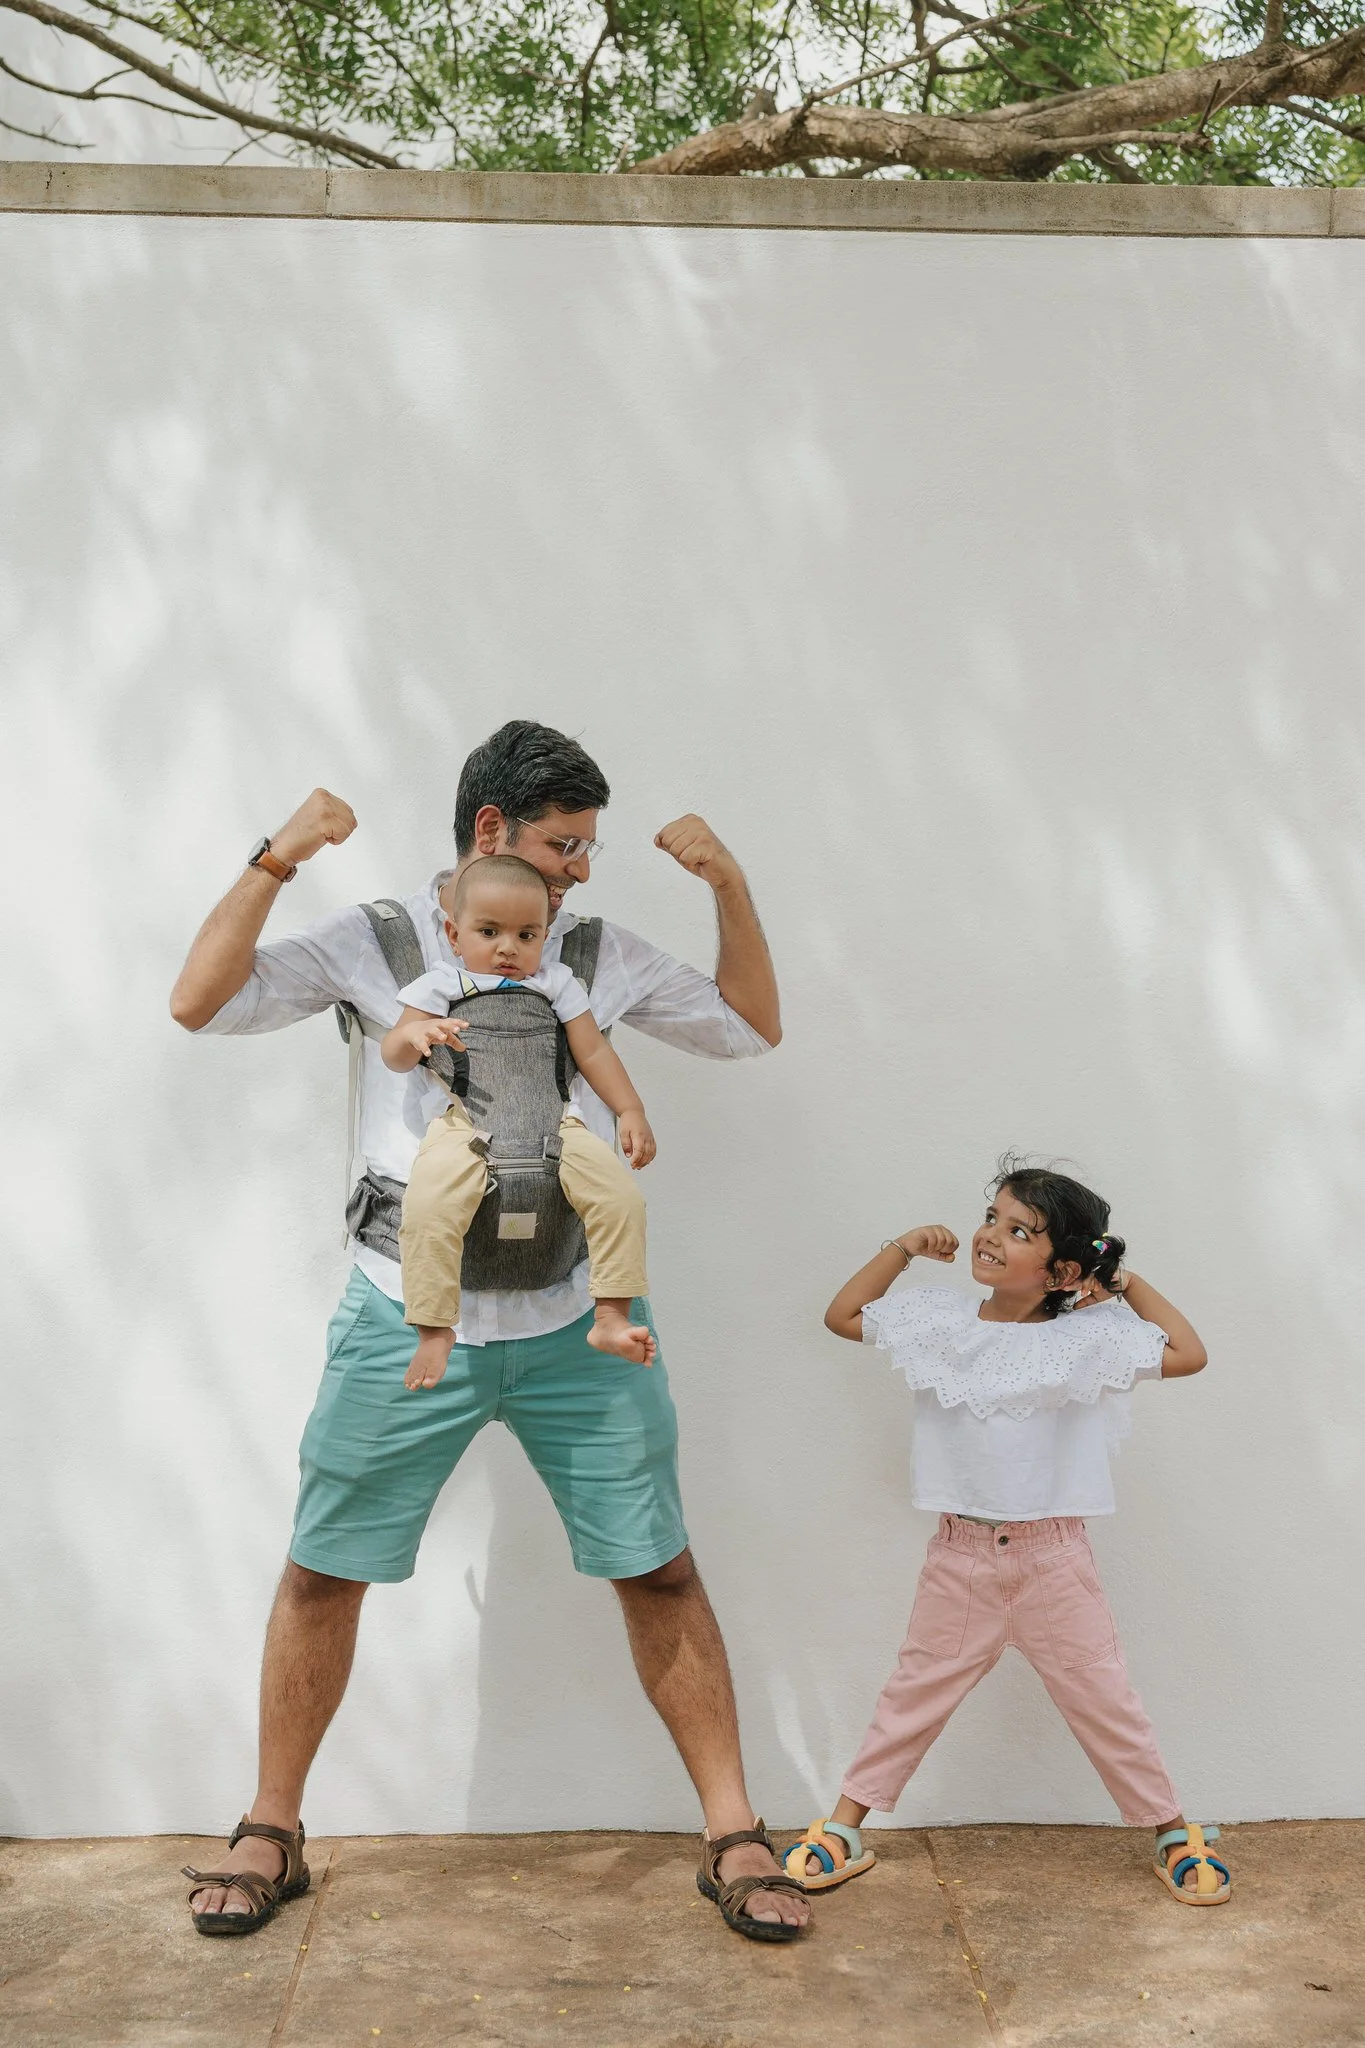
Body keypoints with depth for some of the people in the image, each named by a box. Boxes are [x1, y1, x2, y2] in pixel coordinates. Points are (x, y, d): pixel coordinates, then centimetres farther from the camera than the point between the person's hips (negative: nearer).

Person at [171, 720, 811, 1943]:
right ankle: (271, 1834, 27)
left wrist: (729, 885, 1)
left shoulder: (606, 957, 5)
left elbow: (752, 1028, 13)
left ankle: (734, 1841, 18)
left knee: (659, 1572, 4)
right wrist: (276, 861, -13)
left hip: (576, 1326, 1)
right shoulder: (371, 945, 0)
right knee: (323, 1572, 7)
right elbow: (201, 1003, -5)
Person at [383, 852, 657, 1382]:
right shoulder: (443, 985, 13)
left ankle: (611, 1318, -12)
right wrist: (414, 1032, -19)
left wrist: (631, 1111, 6)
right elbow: (393, 1056, 5)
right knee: (427, 1210, -30)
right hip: (464, 1125, -2)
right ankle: (433, 1328, -16)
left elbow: (593, 1052, 18)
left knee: (620, 1196, -20)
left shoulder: (557, 985, 19)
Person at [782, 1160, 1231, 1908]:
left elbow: (1188, 1355, -7)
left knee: (1104, 1703, 9)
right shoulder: (940, 1321, -2)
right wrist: (902, 1248, 1)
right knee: (912, 1694, 13)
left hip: (1053, 1559, -2)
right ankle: (844, 1830, 23)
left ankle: (1174, 1835, 27)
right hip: (960, 1558, 2)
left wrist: (1129, 1285, -6)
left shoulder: (1085, 1339, -9)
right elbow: (843, 1316, 9)